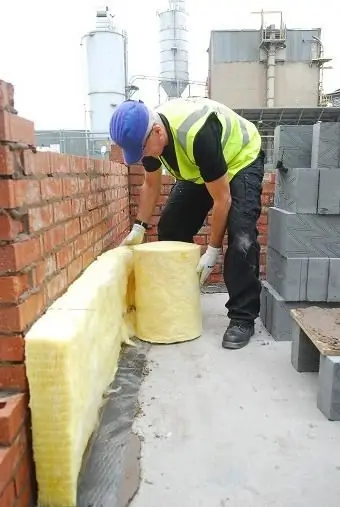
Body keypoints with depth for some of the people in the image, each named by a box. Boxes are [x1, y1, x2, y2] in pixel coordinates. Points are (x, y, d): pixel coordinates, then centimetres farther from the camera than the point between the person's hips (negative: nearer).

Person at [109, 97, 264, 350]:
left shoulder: (197, 135, -41)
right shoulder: (147, 133, -19)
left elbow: (222, 199, -31)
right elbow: (151, 184, -1)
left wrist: (213, 250, -26)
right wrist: (139, 227, -8)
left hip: (241, 160, -7)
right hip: (199, 168, 7)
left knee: (241, 236, -24)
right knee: (171, 228, 0)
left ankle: (243, 318, -13)